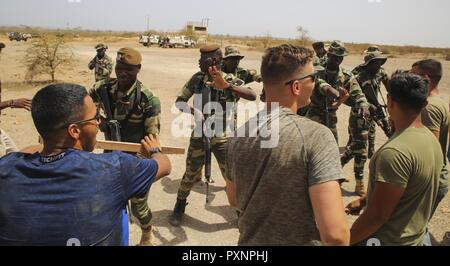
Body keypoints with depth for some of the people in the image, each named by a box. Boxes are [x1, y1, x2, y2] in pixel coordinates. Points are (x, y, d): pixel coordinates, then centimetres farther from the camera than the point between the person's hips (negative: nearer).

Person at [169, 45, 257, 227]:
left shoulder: (231, 81, -12)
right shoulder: (197, 79, -3)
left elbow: (252, 96, -30)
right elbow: (179, 101, 1)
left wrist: (227, 86, -44)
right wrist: (193, 112, -21)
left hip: (222, 138, -2)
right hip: (199, 136, 2)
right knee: (190, 175, 12)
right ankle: (179, 207, 36)